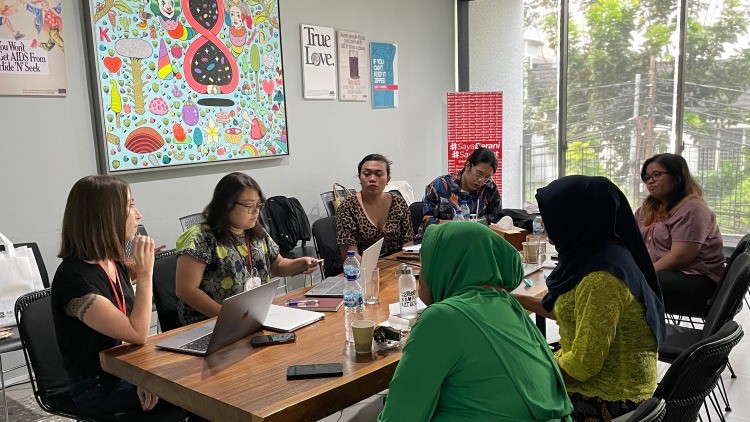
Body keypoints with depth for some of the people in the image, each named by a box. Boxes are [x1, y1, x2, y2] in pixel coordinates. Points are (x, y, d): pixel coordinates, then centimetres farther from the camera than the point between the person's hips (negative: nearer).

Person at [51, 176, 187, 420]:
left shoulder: (114, 264, 3)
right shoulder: (74, 277, -23)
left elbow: (134, 329, 6)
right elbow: (138, 334, -25)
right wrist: (145, 273, -23)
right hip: (97, 388, -7)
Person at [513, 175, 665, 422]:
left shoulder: (601, 277, -27)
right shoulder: (601, 254, 2)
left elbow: (583, 364, -24)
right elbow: (572, 312, 16)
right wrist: (518, 300, 19)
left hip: (608, 402, -8)